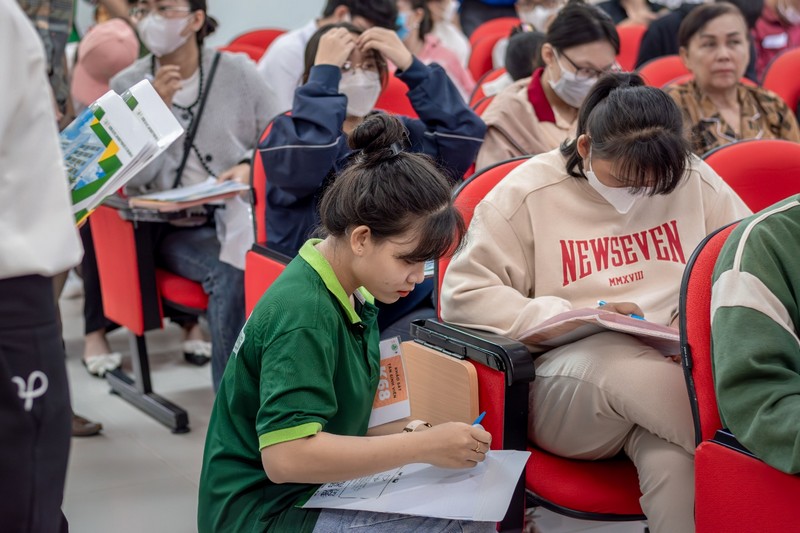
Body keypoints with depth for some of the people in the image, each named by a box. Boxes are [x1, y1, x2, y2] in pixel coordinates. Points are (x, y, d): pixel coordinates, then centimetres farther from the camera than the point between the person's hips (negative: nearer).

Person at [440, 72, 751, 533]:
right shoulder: (529, 192, 1)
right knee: (623, 365, -39)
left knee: (670, 461, -37)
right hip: (566, 377, -1)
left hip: (682, 371, 1)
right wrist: (576, 318, -11)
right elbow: (462, 296, -3)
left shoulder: (693, 180, 10)